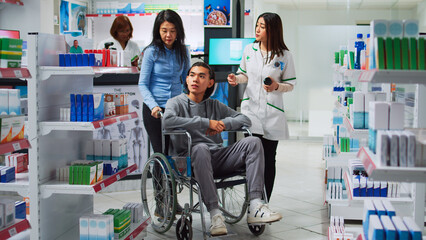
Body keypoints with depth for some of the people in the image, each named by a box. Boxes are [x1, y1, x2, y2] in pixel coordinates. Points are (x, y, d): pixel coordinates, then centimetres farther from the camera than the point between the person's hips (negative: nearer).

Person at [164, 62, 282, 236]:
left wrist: (224, 123, -5)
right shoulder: (176, 102, 8)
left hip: (219, 158, 5)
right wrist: (206, 123, -17)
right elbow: (168, 121, -16)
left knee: (253, 142, -16)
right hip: (191, 160, -5)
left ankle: (255, 206, -28)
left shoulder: (215, 105, 22)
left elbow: (245, 119, 17)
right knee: (201, 148, -38)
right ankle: (214, 213, -40)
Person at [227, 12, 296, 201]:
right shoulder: (249, 50, 4)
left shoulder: (284, 55, -4)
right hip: (251, 109, 1)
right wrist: (236, 79, -3)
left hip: (272, 112, -1)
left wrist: (277, 87, -19)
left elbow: (290, 84, 2)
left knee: (268, 159, 6)